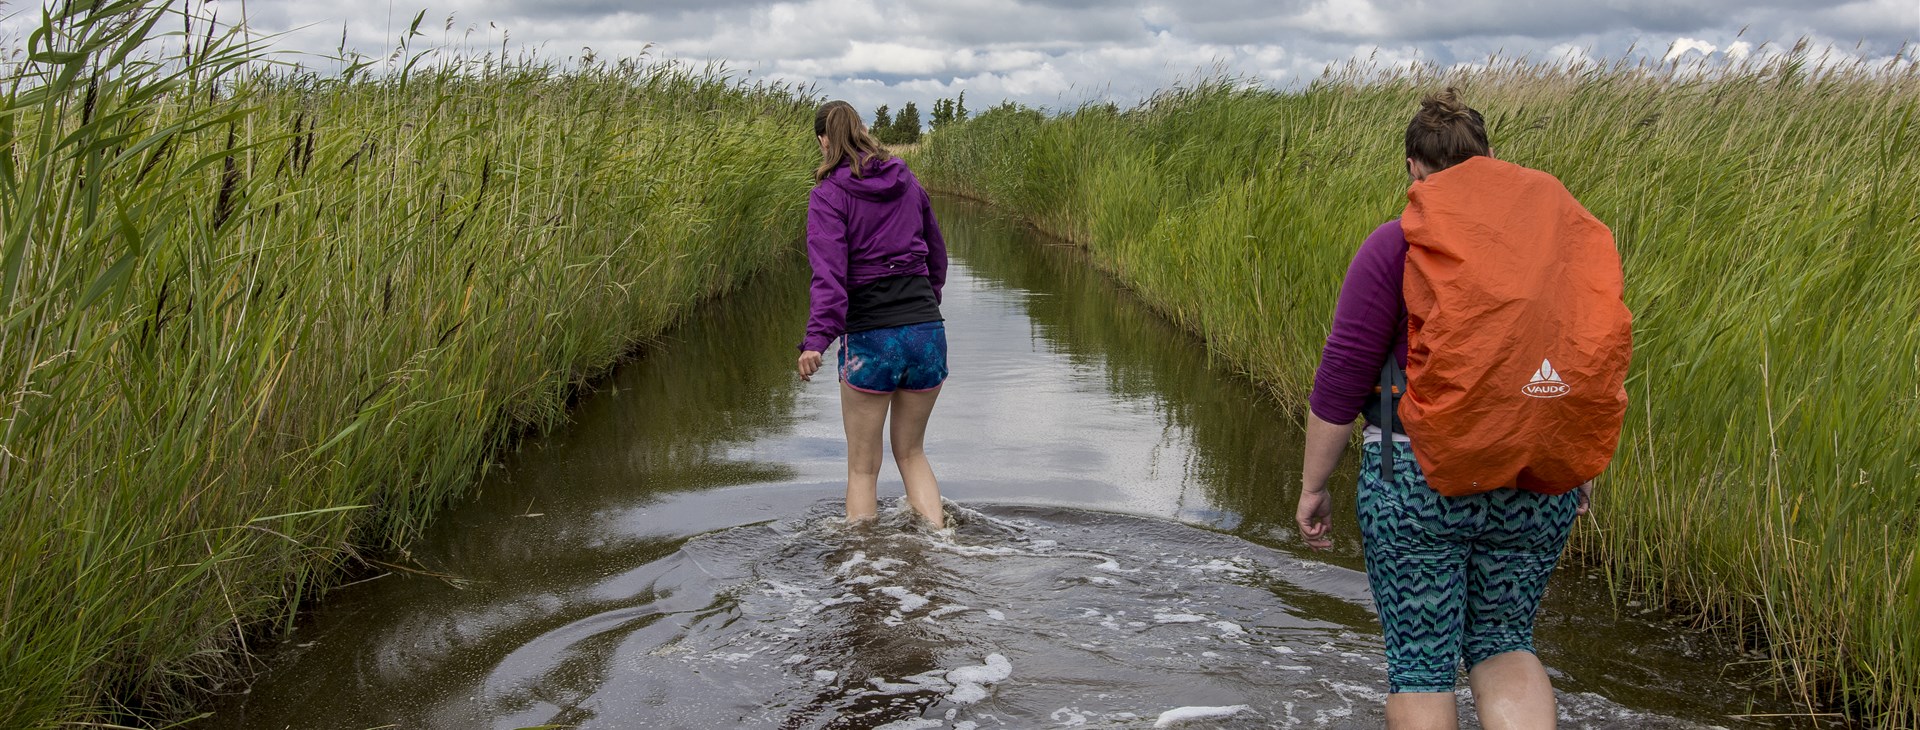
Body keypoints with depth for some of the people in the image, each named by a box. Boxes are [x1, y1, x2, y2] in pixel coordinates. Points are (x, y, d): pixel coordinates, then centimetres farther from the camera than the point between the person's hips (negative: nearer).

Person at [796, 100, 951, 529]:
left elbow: (830, 272, -18)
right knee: (911, 452, 22)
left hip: (870, 337, -4)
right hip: (929, 332, 5)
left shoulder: (829, 195, -4)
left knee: (863, 466, 10)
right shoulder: (907, 181, 11)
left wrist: (817, 340, -26)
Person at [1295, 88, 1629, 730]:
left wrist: (1312, 484, 0)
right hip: (1536, 490, 4)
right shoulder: (1561, 238, 5)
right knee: (1502, 642, 20)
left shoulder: (1396, 245, -8)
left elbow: (1343, 377, -8)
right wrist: (1581, 468, 23)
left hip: (1420, 482, -4)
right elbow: (1595, 366, 10)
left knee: (1420, 660, 9)